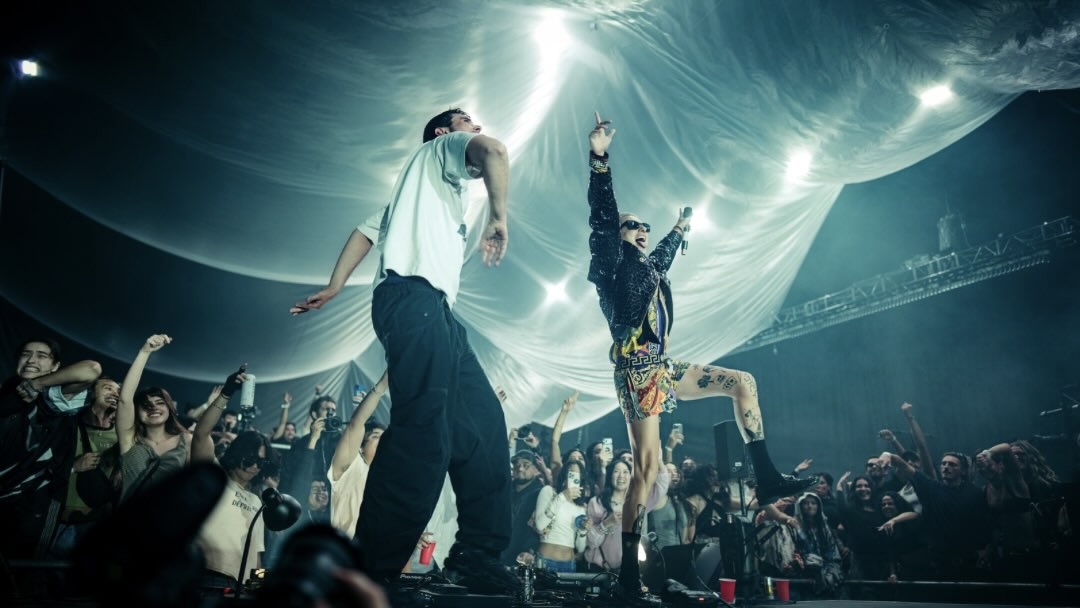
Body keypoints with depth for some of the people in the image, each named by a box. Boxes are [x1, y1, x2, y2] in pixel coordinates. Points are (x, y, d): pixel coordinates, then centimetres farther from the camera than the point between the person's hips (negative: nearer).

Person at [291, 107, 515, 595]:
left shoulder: (429, 188, 37)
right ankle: (368, 570, -17)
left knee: (482, 424, 3)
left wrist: (335, 286, 26)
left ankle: (474, 556, 5)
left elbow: (368, 229, 32)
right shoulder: (442, 148, 13)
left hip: (433, 311, 10)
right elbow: (494, 151, -10)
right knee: (424, 435, -20)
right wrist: (498, 218, -1)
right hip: (415, 300, -10)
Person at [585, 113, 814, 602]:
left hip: (662, 368, 9)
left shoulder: (649, 269, 23)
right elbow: (603, 217, -11)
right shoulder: (612, 264, 1)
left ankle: (766, 479, 5)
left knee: (742, 382, 10)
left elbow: (664, 255, 46)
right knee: (647, 467, -16)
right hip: (637, 370, -9)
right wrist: (599, 158, -18)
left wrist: (679, 229, 61)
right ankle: (628, 574, -13)